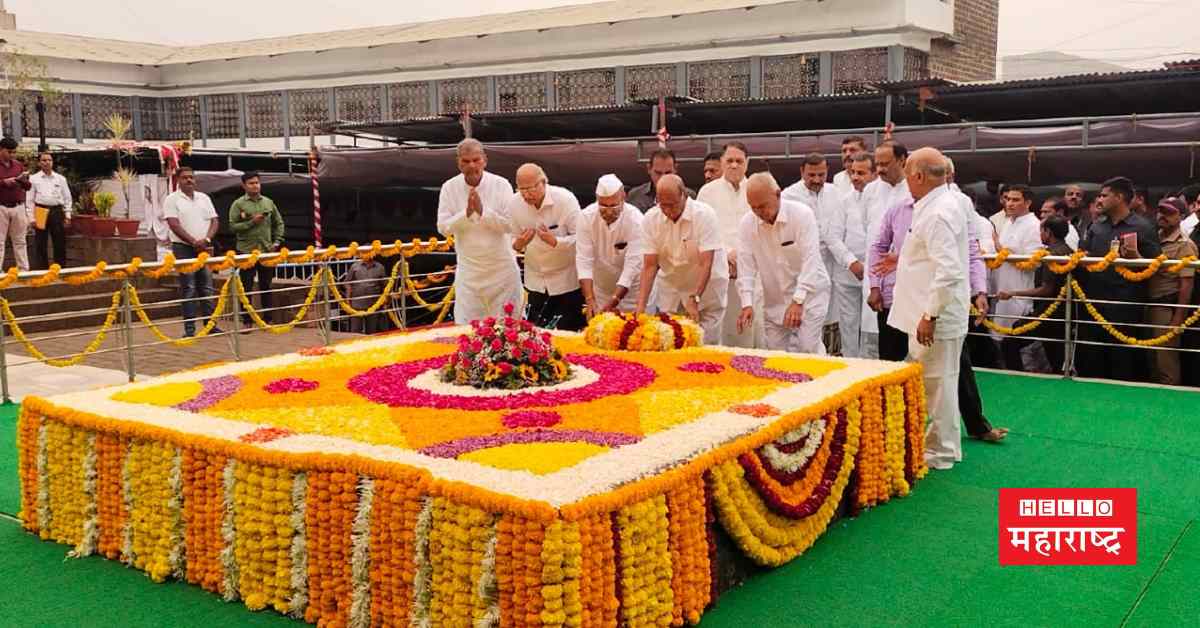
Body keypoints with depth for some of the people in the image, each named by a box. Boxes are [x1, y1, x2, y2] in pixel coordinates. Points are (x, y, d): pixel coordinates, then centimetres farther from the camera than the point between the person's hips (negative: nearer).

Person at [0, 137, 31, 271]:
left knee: (20, 241, 9)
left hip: (18, 207, 4)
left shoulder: (19, 165, 11)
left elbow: (28, 186, 12)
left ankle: (24, 270, 12)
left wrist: (23, 180, -8)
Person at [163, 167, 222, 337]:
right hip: (183, 248, -4)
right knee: (188, 289, -4)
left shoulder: (204, 198, 13)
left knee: (207, 288, 6)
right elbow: (174, 225, -11)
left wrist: (206, 239, -10)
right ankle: (189, 328, -1)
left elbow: (214, 221, 8)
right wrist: (194, 242, -17)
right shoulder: (172, 199, -2)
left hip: (204, 248, 5)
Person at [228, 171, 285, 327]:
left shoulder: (268, 202, 10)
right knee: (246, 287, 1)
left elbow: (278, 223, 16)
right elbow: (233, 226, -7)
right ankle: (246, 321, 8)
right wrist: (251, 222, -17)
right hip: (247, 251, -3)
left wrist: (277, 241, 4)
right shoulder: (238, 204, -2)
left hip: (267, 251, 3)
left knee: (266, 286, 9)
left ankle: (268, 319, 18)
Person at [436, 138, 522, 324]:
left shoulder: (501, 185, -8)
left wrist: (482, 210, -25)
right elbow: (443, 228, -5)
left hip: (501, 266, -1)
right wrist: (466, 213, -20)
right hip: (469, 270, 1)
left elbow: (509, 224, -13)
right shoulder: (450, 188, -3)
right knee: (466, 325, 2)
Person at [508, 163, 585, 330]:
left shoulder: (565, 199, -18)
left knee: (569, 330, 1)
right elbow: (513, 240, 5)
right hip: (536, 281, 4)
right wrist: (518, 245, -19)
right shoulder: (514, 203, -7)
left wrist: (555, 241, -33)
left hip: (567, 280, -4)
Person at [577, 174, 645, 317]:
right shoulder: (586, 217, -15)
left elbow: (632, 265, -25)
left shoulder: (635, 219, -22)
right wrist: (590, 300, -29)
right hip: (600, 290, 2)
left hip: (630, 290, -2)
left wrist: (613, 302, -33)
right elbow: (584, 260, -18)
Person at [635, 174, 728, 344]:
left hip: (707, 287, -3)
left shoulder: (705, 215, -19)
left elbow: (705, 263, -22)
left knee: (705, 342, -6)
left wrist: (694, 299, -30)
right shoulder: (651, 219, -9)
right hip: (671, 288, 3)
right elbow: (650, 265, -10)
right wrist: (641, 305, -18)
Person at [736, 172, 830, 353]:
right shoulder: (747, 224, -6)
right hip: (774, 299, 4)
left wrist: (798, 301, -30)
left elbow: (810, 260, -22)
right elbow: (746, 265, -8)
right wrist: (747, 304, -21)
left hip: (809, 292, -4)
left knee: (808, 348, -16)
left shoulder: (802, 214, -16)